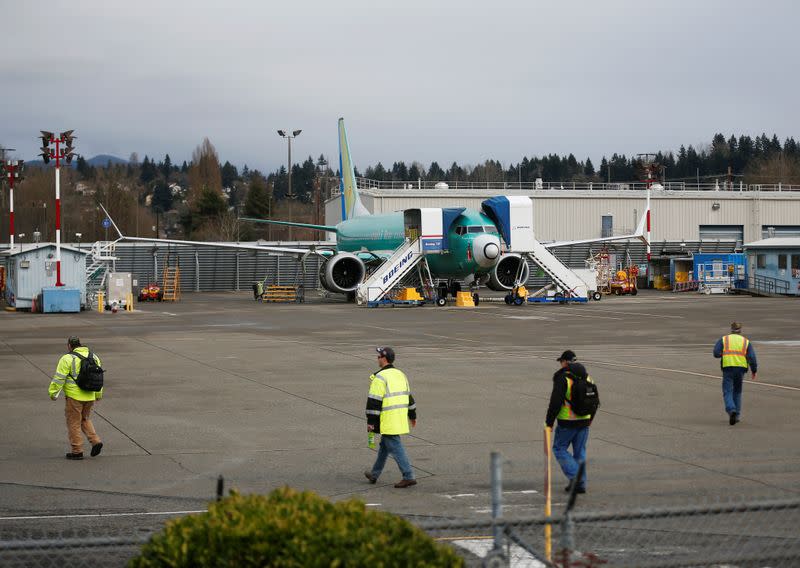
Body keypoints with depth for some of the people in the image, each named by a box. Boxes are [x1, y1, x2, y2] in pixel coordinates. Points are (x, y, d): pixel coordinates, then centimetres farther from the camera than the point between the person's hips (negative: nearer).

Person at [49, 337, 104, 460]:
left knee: (74, 423, 5)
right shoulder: (94, 357, 7)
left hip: (74, 397, -6)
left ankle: (77, 451, 8)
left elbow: (59, 378, -13)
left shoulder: (68, 359, -11)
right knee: (85, 420, 23)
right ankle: (95, 441, 8)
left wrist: (53, 392, -5)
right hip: (90, 397, 6)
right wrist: (98, 394, 24)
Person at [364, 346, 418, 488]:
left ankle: (408, 476, -10)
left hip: (387, 420, -9)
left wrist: (370, 422, -13)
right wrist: (412, 415, 29)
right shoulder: (400, 374, 12)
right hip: (401, 417, 9)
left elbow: (374, 401, -17)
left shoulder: (380, 377, -14)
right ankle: (374, 474, 29)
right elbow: (408, 396, 20)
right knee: (384, 445, 19)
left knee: (395, 447, -6)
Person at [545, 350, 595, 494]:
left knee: (559, 448, 8)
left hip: (567, 423, -6)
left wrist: (549, 422, -9)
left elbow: (555, 402, -17)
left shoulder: (563, 378, -13)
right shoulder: (587, 378, 10)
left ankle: (575, 476, -8)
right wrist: (590, 420, 29)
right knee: (580, 452, 14)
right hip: (584, 422, 6)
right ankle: (580, 484, 13)